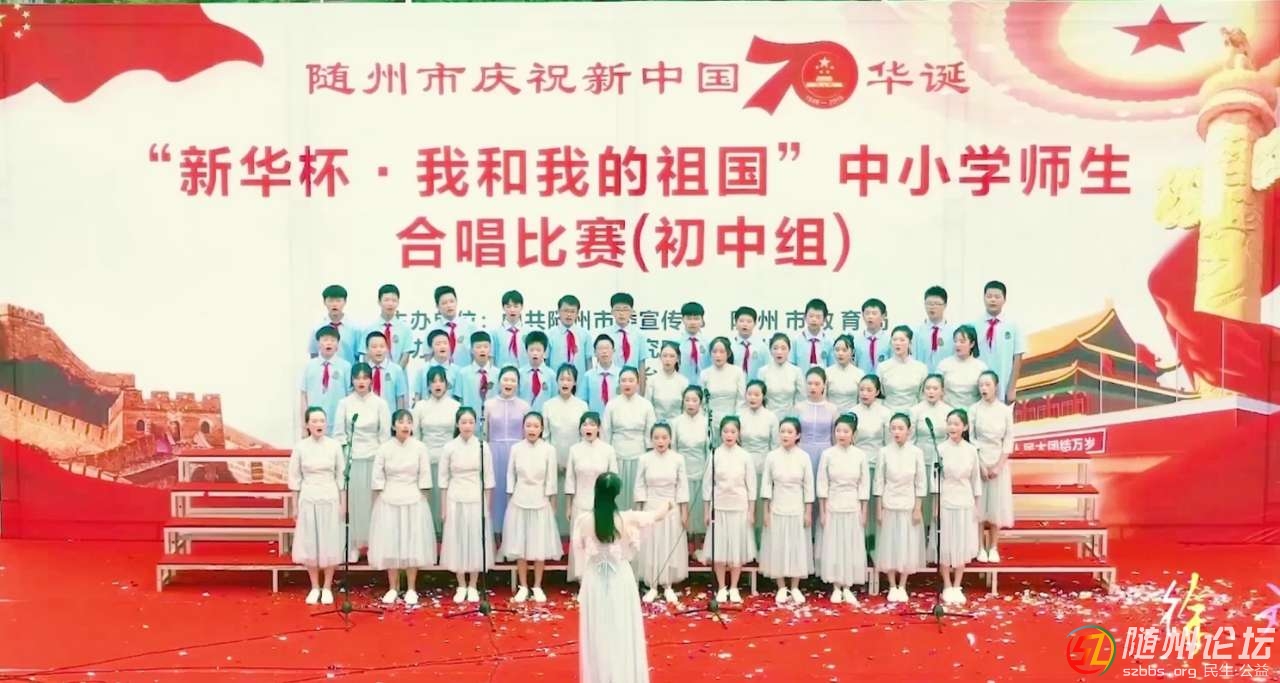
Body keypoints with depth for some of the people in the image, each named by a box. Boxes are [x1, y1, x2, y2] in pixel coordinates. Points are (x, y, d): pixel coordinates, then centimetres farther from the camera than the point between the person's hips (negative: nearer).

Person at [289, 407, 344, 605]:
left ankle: (327, 588, 15)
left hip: (330, 499, 0)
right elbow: (294, 477, 3)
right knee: (309, 544, 5)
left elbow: (340, 476, 3)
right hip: (308, 500, 0)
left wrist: (342, 503, 1)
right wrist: (296, 505, 1)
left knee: (330, 544, 4)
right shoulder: (300, 447, -3)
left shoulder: (334, 446, -2)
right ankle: (315, 587, 17)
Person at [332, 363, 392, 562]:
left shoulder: (380, 403, 1)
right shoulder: (344, 403, 4)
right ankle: (354, 545, 9)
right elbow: (338, 433, 4)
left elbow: (385, 434, 1)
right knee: (353, 501, 1)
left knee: (372, 501, 0)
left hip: (373, 458, -1)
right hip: (351, 458, 1)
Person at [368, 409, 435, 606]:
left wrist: (421, 499, -4)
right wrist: (381, 499, -3)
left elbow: (424, 476, 0)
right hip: (389, 501, 1)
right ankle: (393, 588, 15)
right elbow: (378, 477, 1)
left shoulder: (420, 448, -2)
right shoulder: (384, 448, -1)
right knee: (390, 543, 3)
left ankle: (411, 589, 11)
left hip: (413, 500, -1)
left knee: (413, 544, 1)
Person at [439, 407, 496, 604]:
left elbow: (488, 478, 0)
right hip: (455, 500, 0)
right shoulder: (450, 447, -3)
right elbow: (443, 478, 2)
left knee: (476, 541, 4)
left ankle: (472, 586, 17)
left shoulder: (483, 447, -4)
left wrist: (487, 506, -1)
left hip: (477, 500, 0)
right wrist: (443, 507, 1)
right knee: (457, 541, 5)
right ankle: (461, 586, 18)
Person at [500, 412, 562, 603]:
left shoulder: (549, 450, -7)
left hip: (540, 502, -1)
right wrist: (511, 498, 4)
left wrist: (552, 505, 0)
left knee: (540, 546, 4)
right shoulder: (516, 448, -2)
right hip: (519, 502, 1)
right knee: (520, 546, 6)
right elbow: (511, 476, 5)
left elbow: (551, 479, -2)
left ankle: (537, 587, 16)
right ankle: (523, 586, 17)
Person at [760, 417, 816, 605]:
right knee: (778, 547, 5)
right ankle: (781, 588, 16)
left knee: (797, 547, 5)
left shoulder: (804, 457, -5)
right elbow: (766, 485, 1)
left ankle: (795, 588, 17)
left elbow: (808, 486, -1)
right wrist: (766, 511, -1)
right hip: (777, 509, 1)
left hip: (797, 509, -1)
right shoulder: (772, 457, -3)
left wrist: (808, 512, -2)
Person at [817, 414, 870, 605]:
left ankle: (847, 588, 13)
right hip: (832, 507, -1)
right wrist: (822, 511, -4)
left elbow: (864, 485, 2)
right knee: (833, 547, 2)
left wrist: (863, 512, 0)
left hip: (853, 508, 1)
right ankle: (836, 588, 12)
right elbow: (822, 484, -2)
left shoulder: (860, 455, -1)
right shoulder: (827, 454, -4)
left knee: (852, 547, 3)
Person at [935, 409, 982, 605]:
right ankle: (947, 587, 15)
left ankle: (957, 587, 18)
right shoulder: (940, 449, -6)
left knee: (962, 545, 7)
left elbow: (975, 479, 7)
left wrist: (977, 505, 7)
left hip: (965, 503, 2)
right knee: (945, 545, 3)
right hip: (945, 502, -2)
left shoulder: (971, 450, 0)